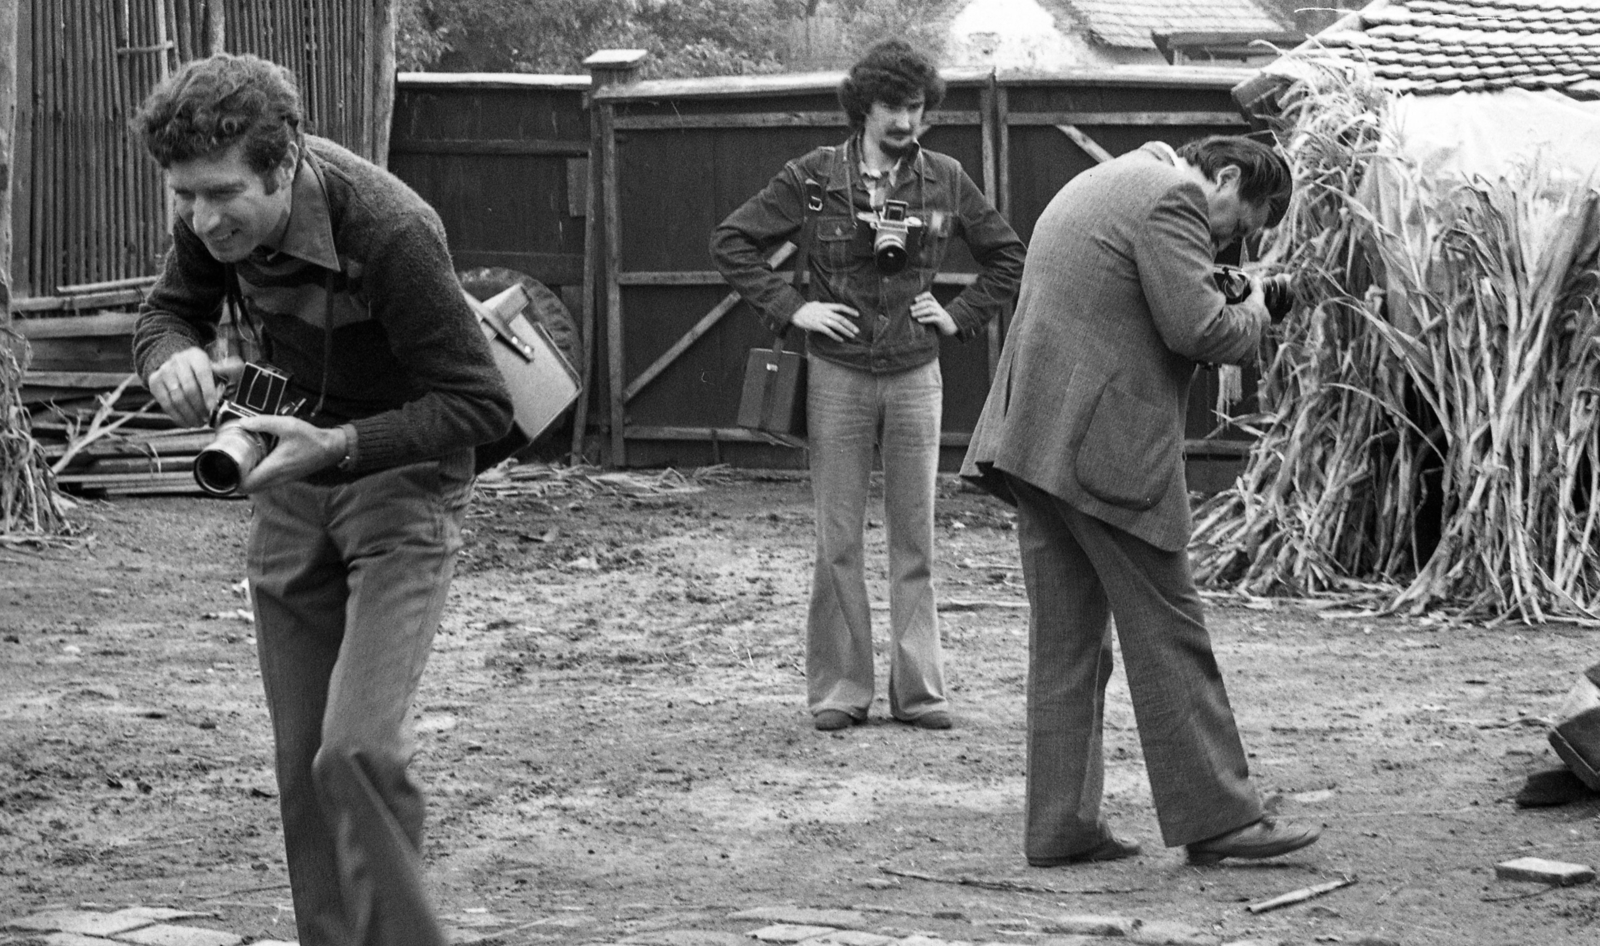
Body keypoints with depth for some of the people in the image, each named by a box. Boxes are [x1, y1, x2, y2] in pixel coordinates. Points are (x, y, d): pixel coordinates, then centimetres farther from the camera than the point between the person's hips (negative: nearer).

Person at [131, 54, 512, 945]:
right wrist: (174, 356, -19)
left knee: (358, 754, -20)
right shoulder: (217, 218, -11)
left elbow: (481, 405, -25)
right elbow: (168, 308, 6)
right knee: (302, 763, 9)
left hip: (401, 479, -6)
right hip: (292, 484, 7)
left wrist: (337, 447, -35)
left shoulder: (391, 233, -29)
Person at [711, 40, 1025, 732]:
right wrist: (790, 309, -5)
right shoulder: (813, 178, -3)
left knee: (915, 539, 5)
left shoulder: (944, 180, 2)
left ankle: (918, 690, 11)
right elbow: (731, 242, 2)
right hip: (837, 375, -1)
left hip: (916, 376, 1)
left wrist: (962, 316, 4)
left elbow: (1008, 255, 15)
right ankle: (838, 691, 9)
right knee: (838, 542, 2)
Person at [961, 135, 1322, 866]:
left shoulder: (1102, 185, 23)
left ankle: (1061, 826, 11)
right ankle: (1214, 817, 0)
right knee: (1167, 634, -3)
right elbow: (1196, 326, -19)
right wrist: (1252, 316, 1)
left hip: (1035, 439, 9)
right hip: (1105, 448, -9)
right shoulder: (1173, 197, -9)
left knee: (1065, 641, 10)